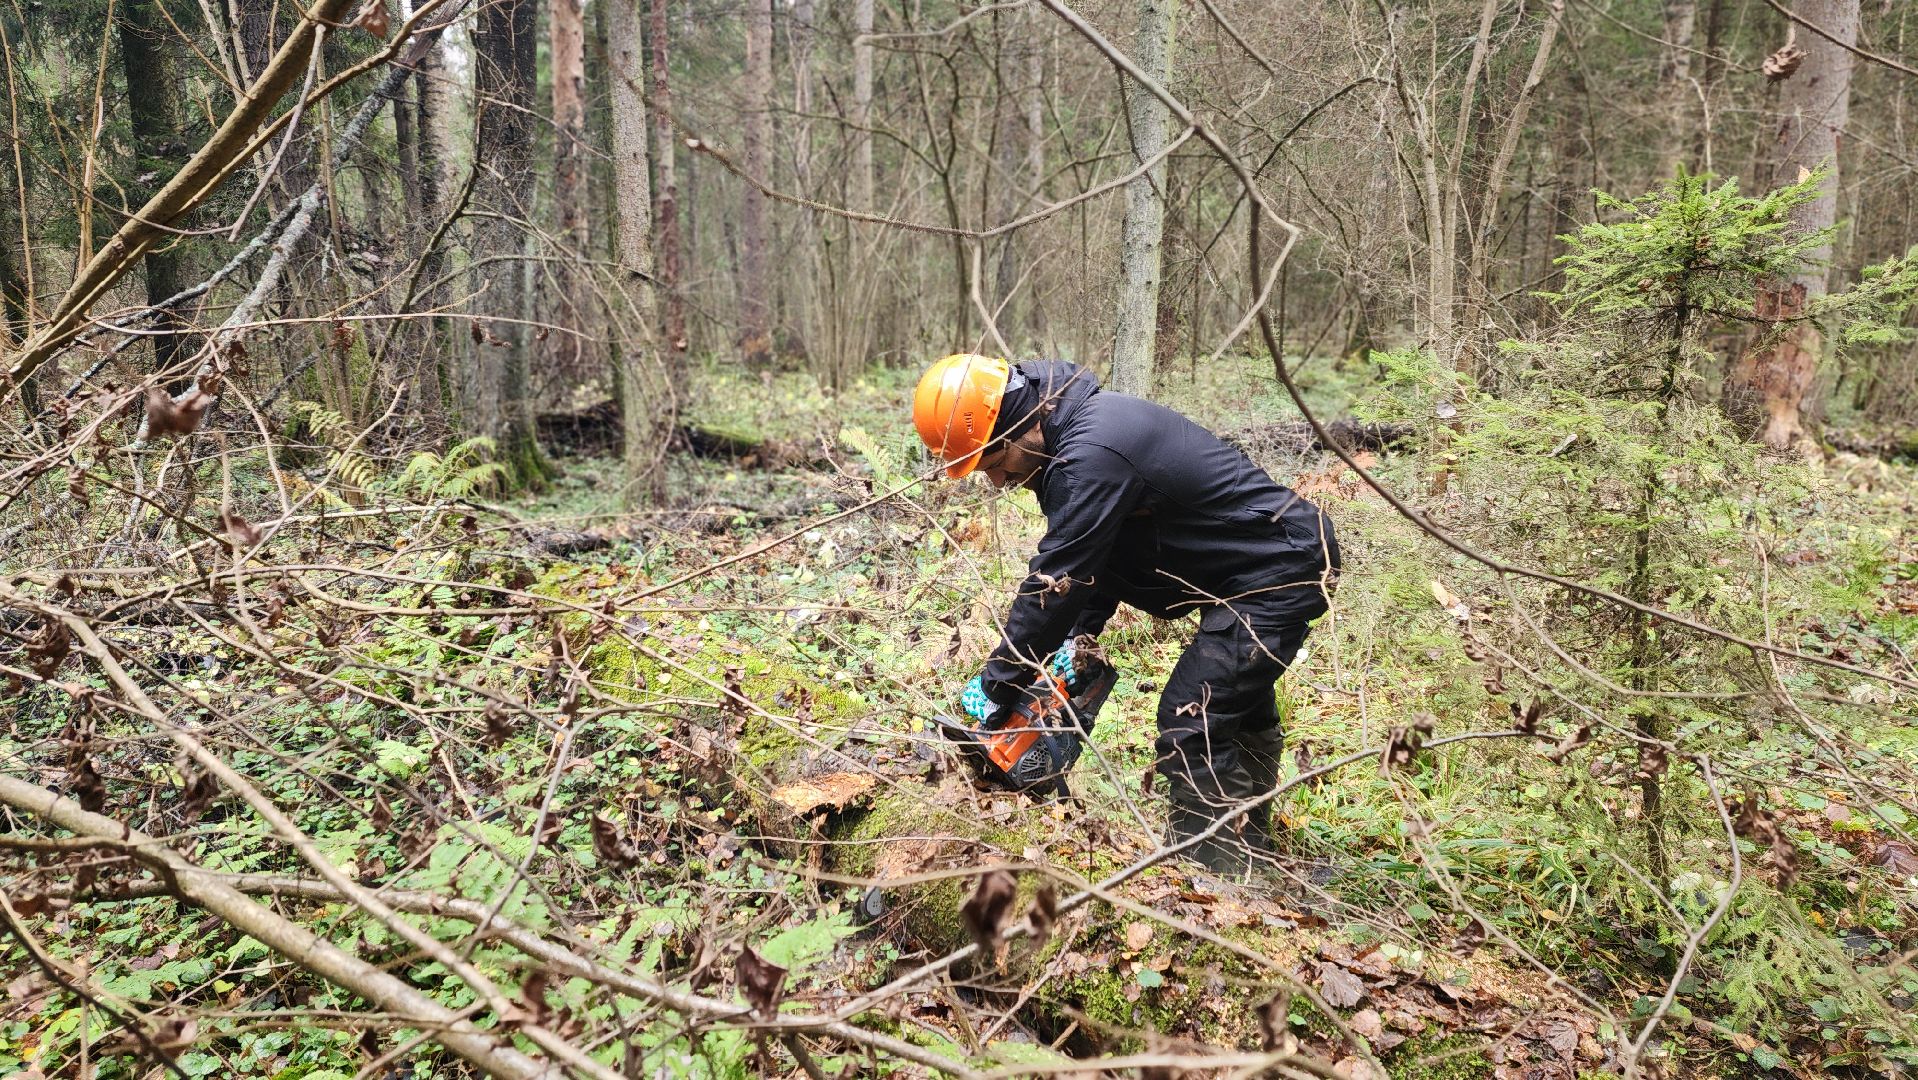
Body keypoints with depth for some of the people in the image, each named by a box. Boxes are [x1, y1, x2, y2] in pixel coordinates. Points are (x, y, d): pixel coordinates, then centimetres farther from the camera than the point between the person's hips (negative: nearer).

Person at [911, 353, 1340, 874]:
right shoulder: (1077, 425, 3)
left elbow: (1054, 583, -25)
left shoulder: (1090, 454, -29)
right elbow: (1094, 555, 10)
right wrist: (1080, 636, 1)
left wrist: (995, 687, -16)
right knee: (1240, 707, 24)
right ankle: (1247, 850, 41)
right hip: (1276, 561, 11)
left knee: (1191, 729, -10)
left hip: (1279, 572, -11)